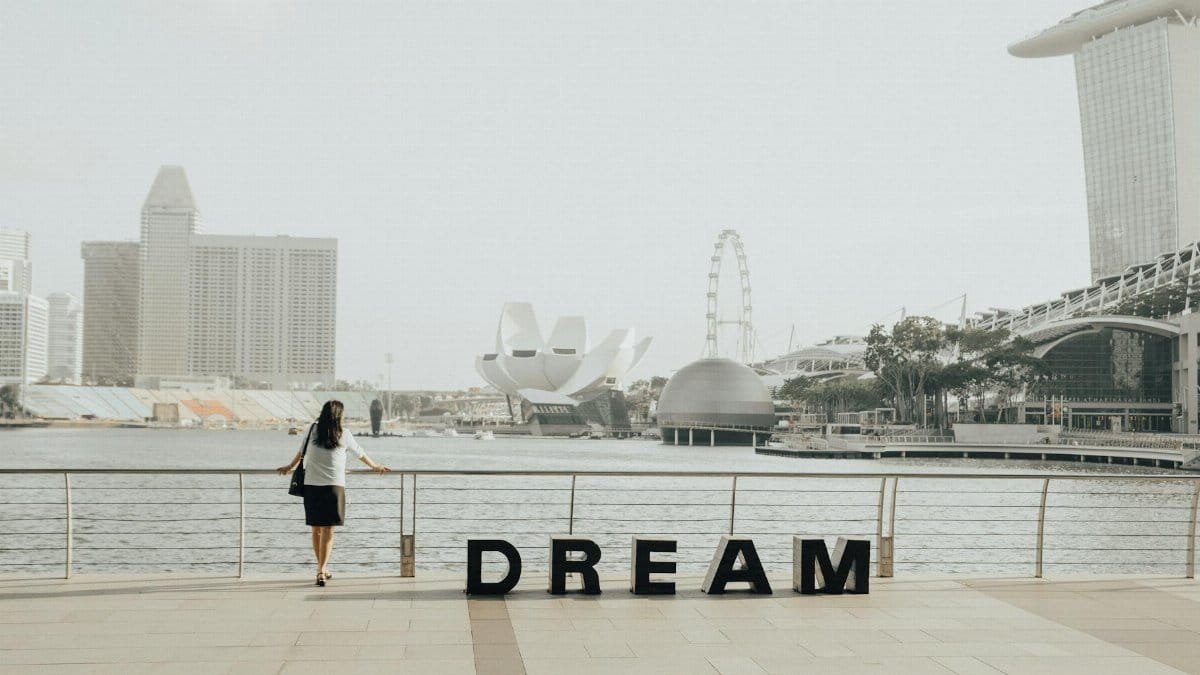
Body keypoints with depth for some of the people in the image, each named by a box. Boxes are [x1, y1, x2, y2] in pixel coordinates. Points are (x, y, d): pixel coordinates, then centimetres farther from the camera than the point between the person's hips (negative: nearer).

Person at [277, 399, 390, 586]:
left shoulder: (312, 430, 5)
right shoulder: (344, 435, 0)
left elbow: (301, 452, 19)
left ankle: (322, 568, 24)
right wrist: (375, 467, 33)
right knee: (328, 530, -3)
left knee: (316, 529, 12)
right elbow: (361, 454, 15)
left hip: (311, 486, 3)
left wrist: (290, 466, 38)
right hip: (333, 486, -3)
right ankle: (321, 570, -13)